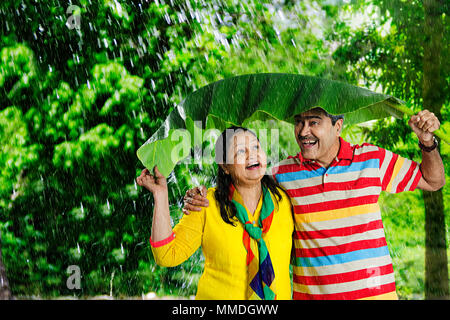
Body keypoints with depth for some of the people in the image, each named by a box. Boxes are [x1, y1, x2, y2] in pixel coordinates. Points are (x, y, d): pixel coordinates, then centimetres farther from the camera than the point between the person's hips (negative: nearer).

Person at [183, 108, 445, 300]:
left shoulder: (372, 159, 0)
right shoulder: (283, 173, -2)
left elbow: (433, 182, 11)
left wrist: (427, 142, -5)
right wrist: (199, 198, -7)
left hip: (375, 291, 1)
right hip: (310, 293, 0)